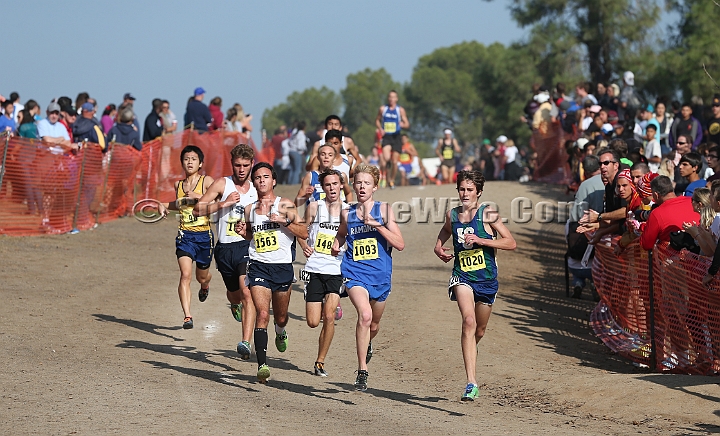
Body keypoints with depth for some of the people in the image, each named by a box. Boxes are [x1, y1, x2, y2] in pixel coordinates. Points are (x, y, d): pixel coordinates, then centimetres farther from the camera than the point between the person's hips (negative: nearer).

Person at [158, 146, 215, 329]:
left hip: (204, 235, -1)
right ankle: (187, 316, -20)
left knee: (202, 276, 17)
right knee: (185, 275, -17)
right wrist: (165, 205, 9)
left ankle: (205, 286, 57)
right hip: (185, 235, 1)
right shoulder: (178, 185, 7)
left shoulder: (207, 181, -5)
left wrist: (199, 197, -24)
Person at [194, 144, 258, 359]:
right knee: (234, 292, 19)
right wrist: (223, 203, -16)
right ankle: (235, 304, 60)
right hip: (225, 248, 1)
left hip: (247, 246, -1)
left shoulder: (257, 190, 7)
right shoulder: (222, 184, 0)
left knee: (247, 293, -20)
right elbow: (197, 209, -6)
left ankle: (246, 343, -27)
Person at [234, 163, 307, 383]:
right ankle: (262, 364, -21)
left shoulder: (284, 205, -1)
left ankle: (280, 332, 52)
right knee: (262, 313, -16)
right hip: (258, 266, 1)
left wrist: (285, 221, -18)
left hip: (282, 266, -1)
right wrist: (243, 232, 3)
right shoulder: (249, 209, 9)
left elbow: (304, 233, -4)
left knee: (280, 317, 14)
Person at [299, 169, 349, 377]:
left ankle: (320, 362, -3)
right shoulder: (314, 207, 3)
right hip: (315, 268, 0)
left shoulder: (348, 210, 5)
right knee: (313, 322, -2)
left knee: (329, 316, -16)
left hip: (337, 270, 0)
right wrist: (304, 245, -7)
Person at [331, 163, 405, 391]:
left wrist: (376, 224, -16)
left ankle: (367, 344, 56)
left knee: (374, 323, 19)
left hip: (380, 275, 1)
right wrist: (336, 244, 4)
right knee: (365, 315, -26)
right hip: (355, 273, -1)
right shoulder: (347, 213, 5)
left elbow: (400, 244, -7)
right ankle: (362, 371, -21)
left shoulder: (384, 210, -2)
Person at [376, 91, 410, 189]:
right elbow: (377, 120, 17)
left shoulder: (400, 110, 3)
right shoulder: (382, 109, 5)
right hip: (386, 137, 0)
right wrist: (380, 129, -2)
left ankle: (392, 180, 20)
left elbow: (407, 124, 5)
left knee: (394, 161, 1)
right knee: (386, 158, -23)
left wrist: (402, 124, -18)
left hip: (396, 137, 0)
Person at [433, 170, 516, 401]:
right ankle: (471, 382, -31)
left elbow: (511, 243, -10)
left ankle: (470, 352, 53)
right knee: (469, 321, -24)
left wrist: (480, 240, -19)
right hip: (462, 276, 0)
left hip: (486, 278, 0)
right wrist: (439, 247, 8)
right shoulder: (452, 215, 3)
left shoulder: (487, 214, -7)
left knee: (479, 331, 14)